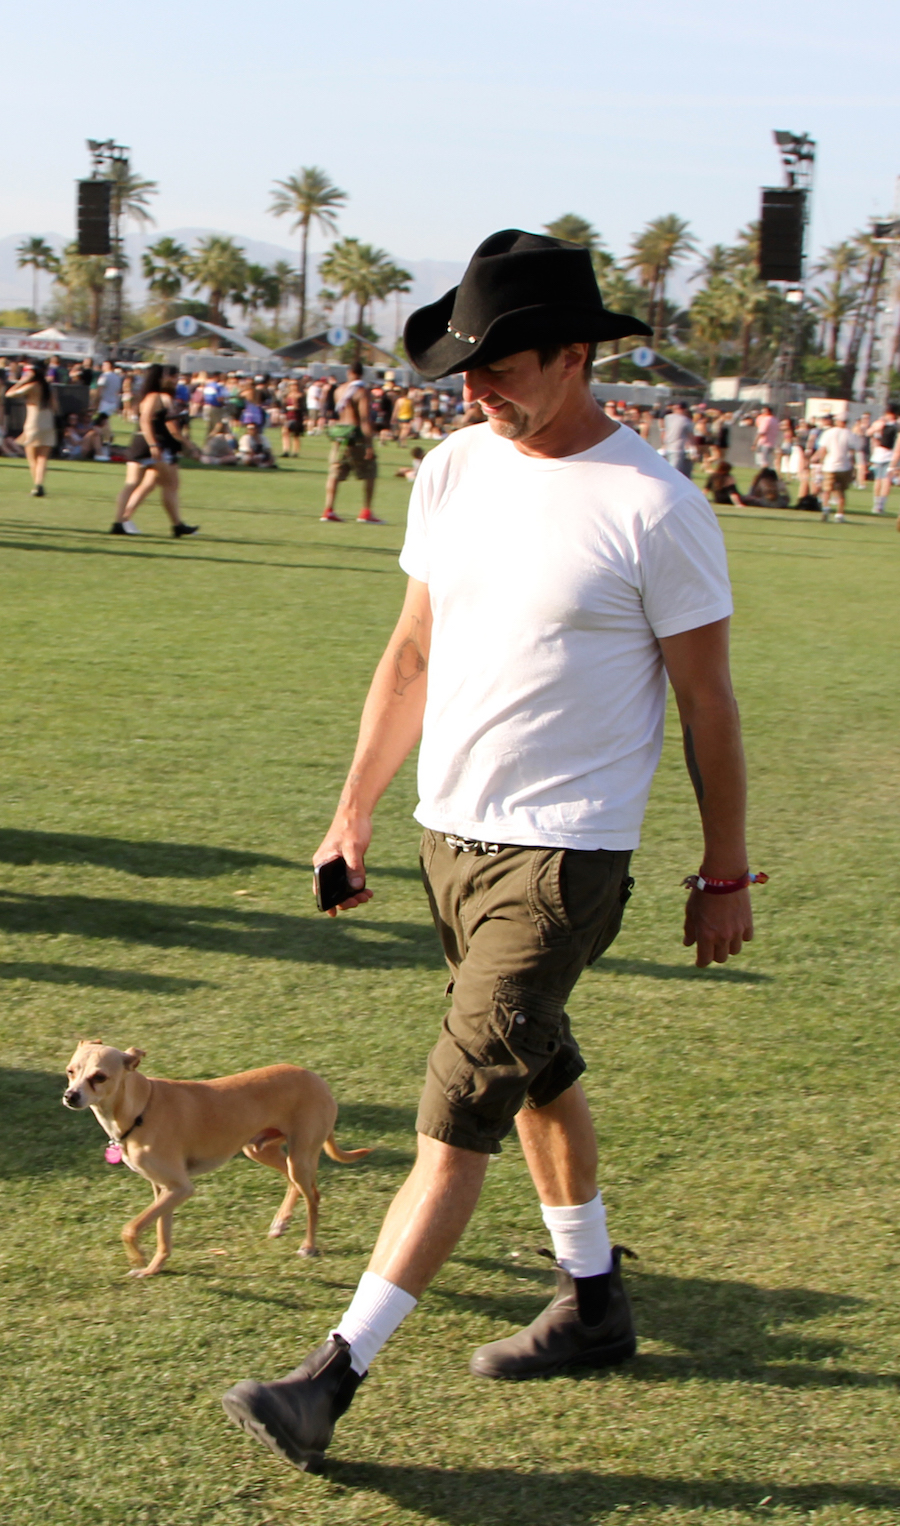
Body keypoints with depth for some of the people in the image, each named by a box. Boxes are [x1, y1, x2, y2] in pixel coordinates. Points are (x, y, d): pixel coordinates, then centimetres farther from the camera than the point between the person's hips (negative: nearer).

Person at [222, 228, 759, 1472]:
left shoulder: (654, 509, -14)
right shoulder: (452, 474, 4)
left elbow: (706, 703, -7)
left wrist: (725, 876, -2)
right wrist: (353, 812, 14)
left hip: (563, 856, -7)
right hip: (449, 832, 7)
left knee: (461, 1109, -8)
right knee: (536, 1069, 19)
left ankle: (335, 1376, -5)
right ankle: (595, 1302, 36)